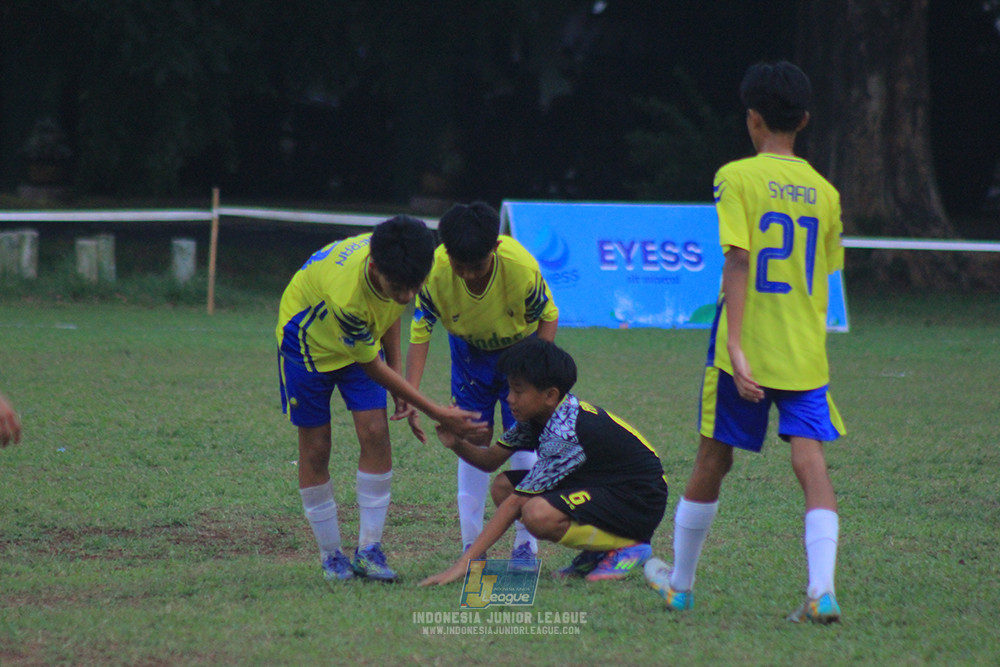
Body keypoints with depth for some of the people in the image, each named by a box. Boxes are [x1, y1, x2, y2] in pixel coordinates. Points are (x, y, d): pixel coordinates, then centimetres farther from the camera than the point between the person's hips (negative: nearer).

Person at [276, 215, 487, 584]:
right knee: (315, 447, -3)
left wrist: (396, 364, -4)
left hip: (361, 338, 5)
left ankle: (369, 549, -3)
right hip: (308, 341, -5)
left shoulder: (397, 269, -27)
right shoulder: (345, 293, -44)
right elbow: (372, 367, -28)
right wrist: (437, 413, -25)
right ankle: (331, 555, 11)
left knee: (375, 432, -9)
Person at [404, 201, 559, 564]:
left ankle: (526, 544, 0)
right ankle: (471, 544, 7)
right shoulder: (435, 272, -31)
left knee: (523, 441, -8)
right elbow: (420, 332, -20)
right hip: (469, 353, 2)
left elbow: (548, 317, -17)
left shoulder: (522, 267, -36)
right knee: (473, 443, 1)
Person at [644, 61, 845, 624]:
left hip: (747, 350, -3)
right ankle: (823, 589, -23)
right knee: (811, 462, -5)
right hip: (806, 353, 3)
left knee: (714, 460, 12)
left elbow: (737, 261, -15)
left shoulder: (737, 177, -5)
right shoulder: (824, 192, 9)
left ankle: (680, 583, 27)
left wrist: (734, 342, -20)